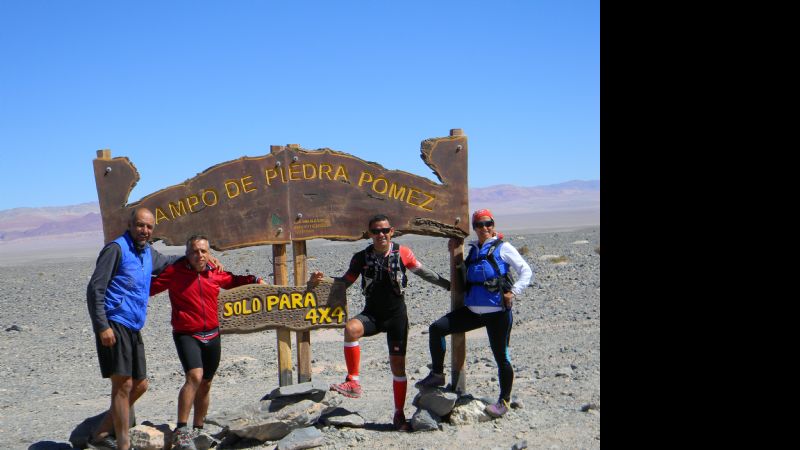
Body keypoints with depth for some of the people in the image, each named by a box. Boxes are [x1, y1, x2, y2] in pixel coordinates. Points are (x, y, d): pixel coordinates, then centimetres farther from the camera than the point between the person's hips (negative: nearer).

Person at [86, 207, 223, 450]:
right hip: (114, 325, -9)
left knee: (139, 385, 12)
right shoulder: (116, 248, -7)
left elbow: (166, 262, 41)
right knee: (123, 385, -9)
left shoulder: (147, 252, 18)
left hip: (133, 329, 9)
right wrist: (102, 327, -19)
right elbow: (95, 289, -12)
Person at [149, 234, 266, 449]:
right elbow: (151, 287, -6)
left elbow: (232, 280, 26)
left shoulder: (215, 273, 6)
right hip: (186, 335, -6)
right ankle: (181, 431, -19)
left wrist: (254, 279, 17)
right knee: (194, 377, -26)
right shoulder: (175, 271, -8)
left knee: (205, 384, 14)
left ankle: (197, 430, 30)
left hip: (212, 336, 6)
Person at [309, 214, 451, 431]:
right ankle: (353, 382, -25)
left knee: (398, 364, 2)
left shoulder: (402, 253, -6)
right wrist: (322, 280, -12)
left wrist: (449, 284, 13)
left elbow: (422, 272, 8)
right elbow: (345, 281, 4)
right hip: (372, 314, 0)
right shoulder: (362, 257, -3)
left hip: (397, 315, 0)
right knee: (351, 328, -33)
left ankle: (399, 414, 19)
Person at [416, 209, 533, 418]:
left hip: (497, 312, -5)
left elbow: (526, 271, -2)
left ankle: (504, 400, 19)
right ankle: (437, 374, 4)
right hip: (473, 310, 6)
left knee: (501, 356, 2)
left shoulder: (503, 248, -1)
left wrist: (513, 292, -13)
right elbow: (464, 278, 24)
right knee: (436, 328, -6)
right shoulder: (473, 250, 15)